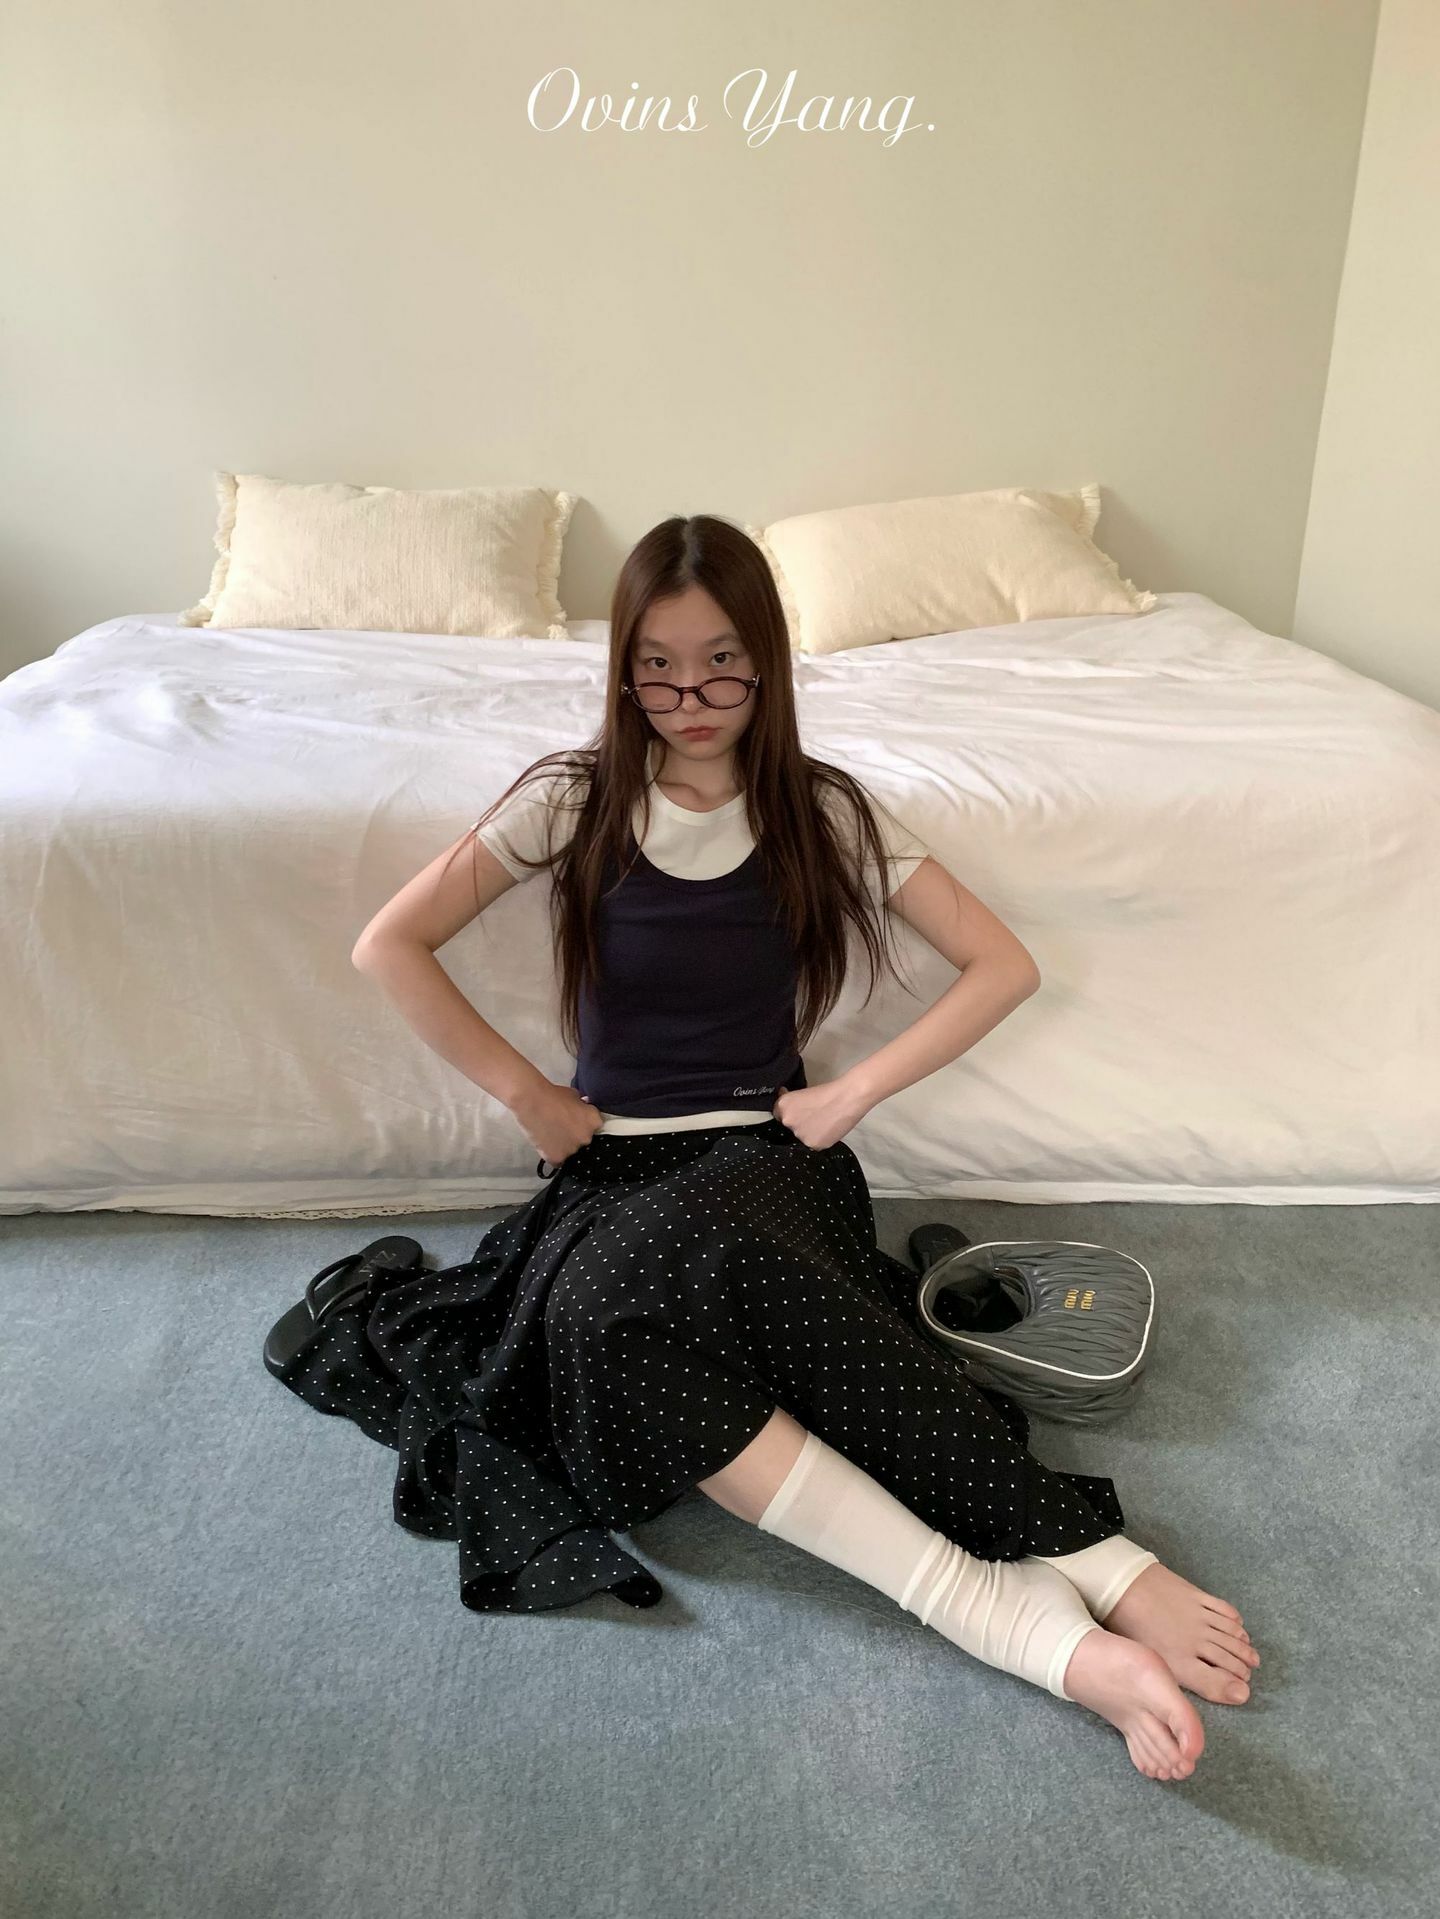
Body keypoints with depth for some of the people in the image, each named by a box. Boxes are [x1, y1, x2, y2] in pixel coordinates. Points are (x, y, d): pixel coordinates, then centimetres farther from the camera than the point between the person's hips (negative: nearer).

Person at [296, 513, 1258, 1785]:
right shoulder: (577, 799, 2)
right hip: (612, 1166, 1)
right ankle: (1022, 1616, -41)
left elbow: (1006, 967, 2)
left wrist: (851, 1095, -5)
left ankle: (1094, 1564, -38)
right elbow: (388, 946, -1)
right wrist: (532, 1098, -4)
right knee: (614, 1316, -36)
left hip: (764, 1152, -1)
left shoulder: (825, 811, 2)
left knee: (704, 1259, -39)